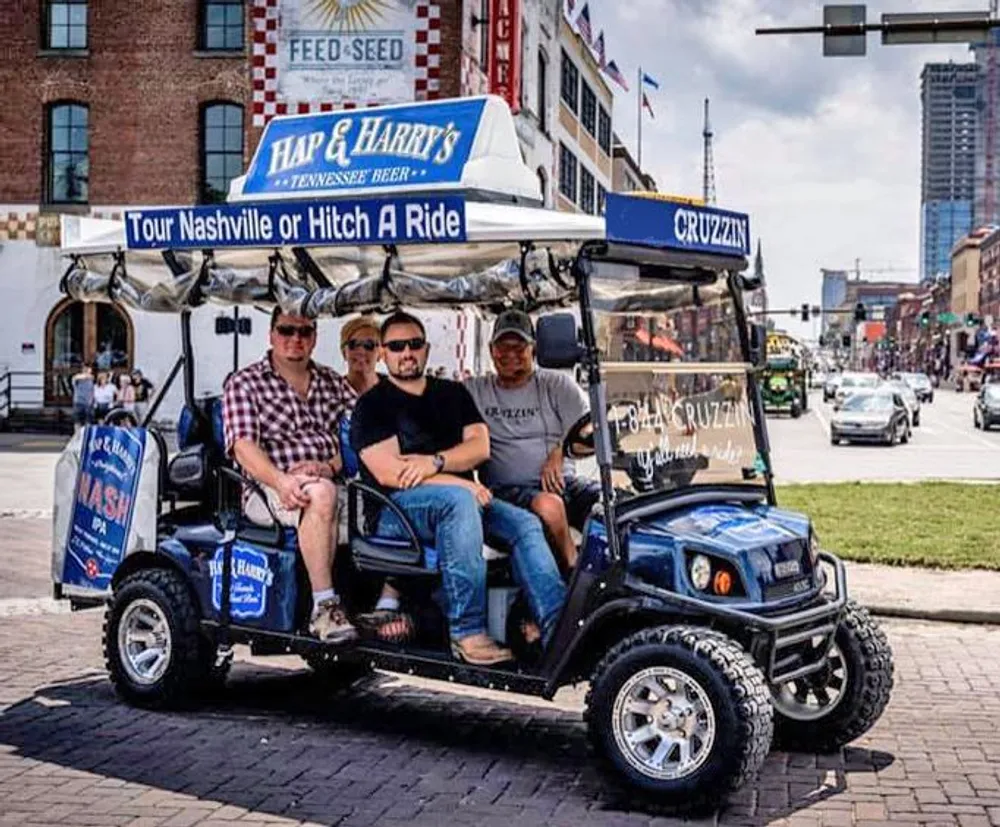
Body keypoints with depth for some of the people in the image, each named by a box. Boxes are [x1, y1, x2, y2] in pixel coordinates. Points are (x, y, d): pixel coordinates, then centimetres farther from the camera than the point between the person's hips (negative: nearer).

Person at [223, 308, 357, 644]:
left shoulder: (334, 383, 21)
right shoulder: (244, 383, 9)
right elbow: (243, 446, -5)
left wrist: (329, 467, -13)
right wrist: (281, 481, -24)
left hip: (332, 484, 5)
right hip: (267, 491, -4)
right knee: (321, 494, -36)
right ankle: (324, 608, -36)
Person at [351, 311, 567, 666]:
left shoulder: (453, 393, 21)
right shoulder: (372, 406, 3)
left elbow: (480, 446, 7)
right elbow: (388, 473, -10)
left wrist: (435, 461, -14)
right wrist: (464, 484, -14)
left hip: (462, 497, 6)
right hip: (396, 508, -6)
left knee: (525, 524, -16)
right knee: (458, 500, -35)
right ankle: (467, 633, -40)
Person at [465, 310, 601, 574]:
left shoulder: (556, 385, 14)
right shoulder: (473, 391, 14)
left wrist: (559, 453, -9)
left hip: (562, 482, 2)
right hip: (508, 490, -2)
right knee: (547, 504, -37)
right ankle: (574, 571, -25)